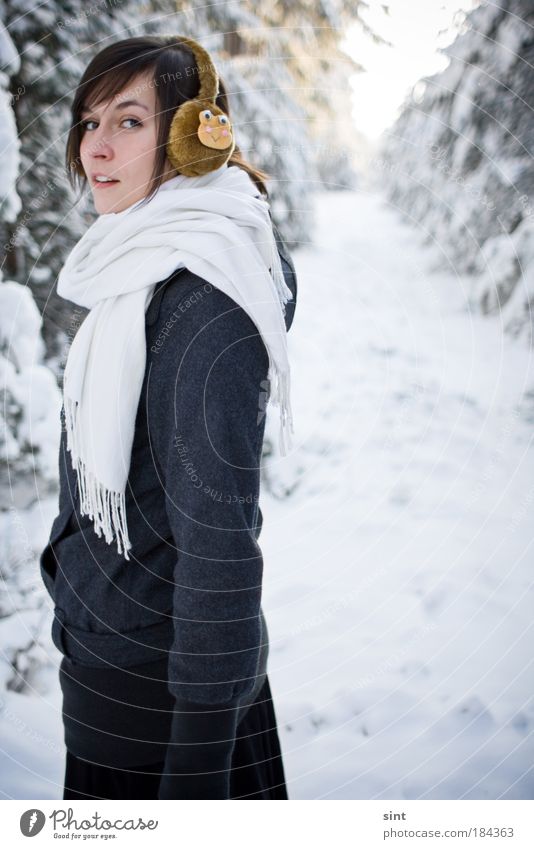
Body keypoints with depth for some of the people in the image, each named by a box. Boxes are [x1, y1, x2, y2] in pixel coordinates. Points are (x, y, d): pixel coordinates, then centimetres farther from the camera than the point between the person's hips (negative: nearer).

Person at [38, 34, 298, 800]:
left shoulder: (205, 305, -24)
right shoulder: (145, 266, 5)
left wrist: (196, 769, -22)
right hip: (111, 641, 8)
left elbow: (218, 541, -26)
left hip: (158, 674, -8)